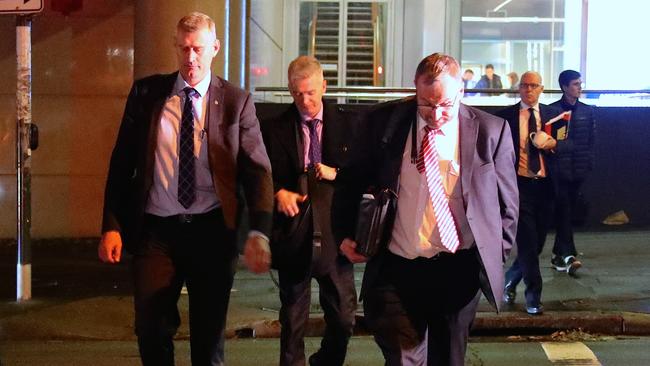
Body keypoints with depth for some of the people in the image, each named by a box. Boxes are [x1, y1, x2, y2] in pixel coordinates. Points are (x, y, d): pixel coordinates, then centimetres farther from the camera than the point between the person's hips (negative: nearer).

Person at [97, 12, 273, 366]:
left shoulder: (236, 102, 0)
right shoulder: (146, 92, 4)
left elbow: (258, 170, -4)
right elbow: (121, 162, 6)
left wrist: (259, 234, -17)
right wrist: (111, 227, -2)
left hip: (211, 231, 0)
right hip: (154, 230, 1)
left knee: (209, 337, 10)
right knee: (151, 333, 3)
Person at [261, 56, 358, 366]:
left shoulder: (347, 123, 4)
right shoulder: (274, 128, 3)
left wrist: (337, 173, -13)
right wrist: (278, 192, -14)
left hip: (334, 233, 1)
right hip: (293, 233, 0)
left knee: (343, 317, 6)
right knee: (293, 319, 11)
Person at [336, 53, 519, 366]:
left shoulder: (491, 131, -2)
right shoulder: (384, 122, 0)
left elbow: (506, 203, 6)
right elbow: (360, 184, 10)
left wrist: (496, 257, 2)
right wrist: (348, 235, 2)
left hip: (457, 271, 0)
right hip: (396, 269, 0)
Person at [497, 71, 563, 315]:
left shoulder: (552, 114, 11)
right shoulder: (505, 116, 2)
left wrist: (554, 143, -7)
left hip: (544, 185, 4)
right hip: (519, 184, -4)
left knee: (537, 242, 9)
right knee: (527, 242, -8)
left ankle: (510, 281, 31)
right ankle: (533, 296, -1)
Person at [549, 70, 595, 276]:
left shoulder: (587, 111, 10)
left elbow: (591, 141, 12)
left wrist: (589, 166, 6)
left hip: (578, 171, 4)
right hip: (558, 170, -4)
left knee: (567, 213, 10)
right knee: (563, 212, -11)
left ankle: (558, 255, 20)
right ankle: (568, 255, -16)